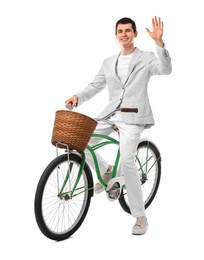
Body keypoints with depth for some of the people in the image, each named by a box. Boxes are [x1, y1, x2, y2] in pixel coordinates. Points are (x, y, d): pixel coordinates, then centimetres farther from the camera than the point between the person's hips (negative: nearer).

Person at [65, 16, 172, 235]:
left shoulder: (146, 58, 3)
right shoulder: (108, 62, 17)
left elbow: (165, 69, -16)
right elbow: (95, 86, 13)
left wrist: (159, 42, -29)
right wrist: (77, 97, -6)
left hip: (133, 116, -5)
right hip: (110, 114, 6)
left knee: (126, 161, -18)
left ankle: (140, 217, -5)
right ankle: (107, 170, 21)